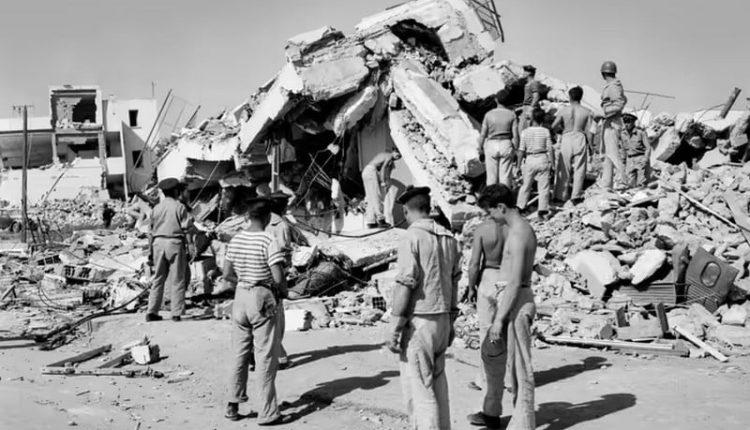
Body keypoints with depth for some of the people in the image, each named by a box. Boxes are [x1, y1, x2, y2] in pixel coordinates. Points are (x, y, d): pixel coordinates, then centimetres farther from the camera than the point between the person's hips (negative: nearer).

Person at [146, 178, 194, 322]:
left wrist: (150, 250, 18)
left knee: (158, 279, 11)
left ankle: (152, 312, 8)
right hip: (175, 243, -4)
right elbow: (187, 229, -7)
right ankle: (176, 313, 3)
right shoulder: (180, 207, -4)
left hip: (158, 243, 4)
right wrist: (190, 247, -3)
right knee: (177, 280, 3)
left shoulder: (156, 208, 9)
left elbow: (151, 231, 11)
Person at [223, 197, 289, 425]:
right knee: (265, 358, 1)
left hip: (240, 296, 6)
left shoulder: (236, 240, 4)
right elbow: (278, 278, -19)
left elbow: (227, 274, 7)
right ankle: (267, 413, 6)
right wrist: (283, 291, 0)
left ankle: (233, 405, 20)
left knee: (240, 355, 16)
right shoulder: (269, 241, -15)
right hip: (263, 299, -6)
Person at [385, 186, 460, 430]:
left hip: (418, 322, -7)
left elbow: (404, 285, -17)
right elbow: (454, 282, 13)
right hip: (441, 320, 7)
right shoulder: (448, 238, 8)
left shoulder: (412, 237, -13)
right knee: (437, 383, 16)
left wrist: (395, 330, -14)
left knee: (418, 387, -1)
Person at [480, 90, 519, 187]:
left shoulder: (489, 114, -6)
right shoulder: (512, 115, -5)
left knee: (491, 176, 7)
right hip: (506, 146, 0)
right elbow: (515, 135, -7)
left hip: (491, 146, 0)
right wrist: (515, 150, 4)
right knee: (505, 176, 5)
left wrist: (481, 149, 9)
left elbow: (483, 134, -4)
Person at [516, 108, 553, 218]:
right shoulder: (546, 132, -6)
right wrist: (551, 162, 4)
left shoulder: (525, 132, -4)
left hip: (530, 160, 1)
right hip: (543, 159, -1)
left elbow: (521, 150, -3)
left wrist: (518, 165, 4)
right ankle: (543, 210, 4)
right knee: (543, 186, 5)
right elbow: (549, 149, -5)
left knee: (526, 185, 14)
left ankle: (520, 207, 18)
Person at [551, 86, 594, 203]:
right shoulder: (587, 112, -2)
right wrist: (588, 143, 10)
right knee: (579, 169, 7)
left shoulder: (563, 111, -3)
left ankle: (561, 196, 12)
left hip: (566, 139, 0)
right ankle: (576, 195, 3)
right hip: (580, 139, 0)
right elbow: (589, 131, -3)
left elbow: (554, 126, -2)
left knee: (564, 169, 8)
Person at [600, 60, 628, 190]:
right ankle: (606, 184, 14)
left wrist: (603, 112, -19)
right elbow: (623, 100, 28)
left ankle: (621, 182, -13)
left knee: (613, 153, -12)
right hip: (608, 124, 10)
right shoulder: (615, 85, 14)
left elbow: (619, 104, -23)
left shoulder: (613, 86, -14)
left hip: (612, 123, -10)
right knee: (607, 155, 11)